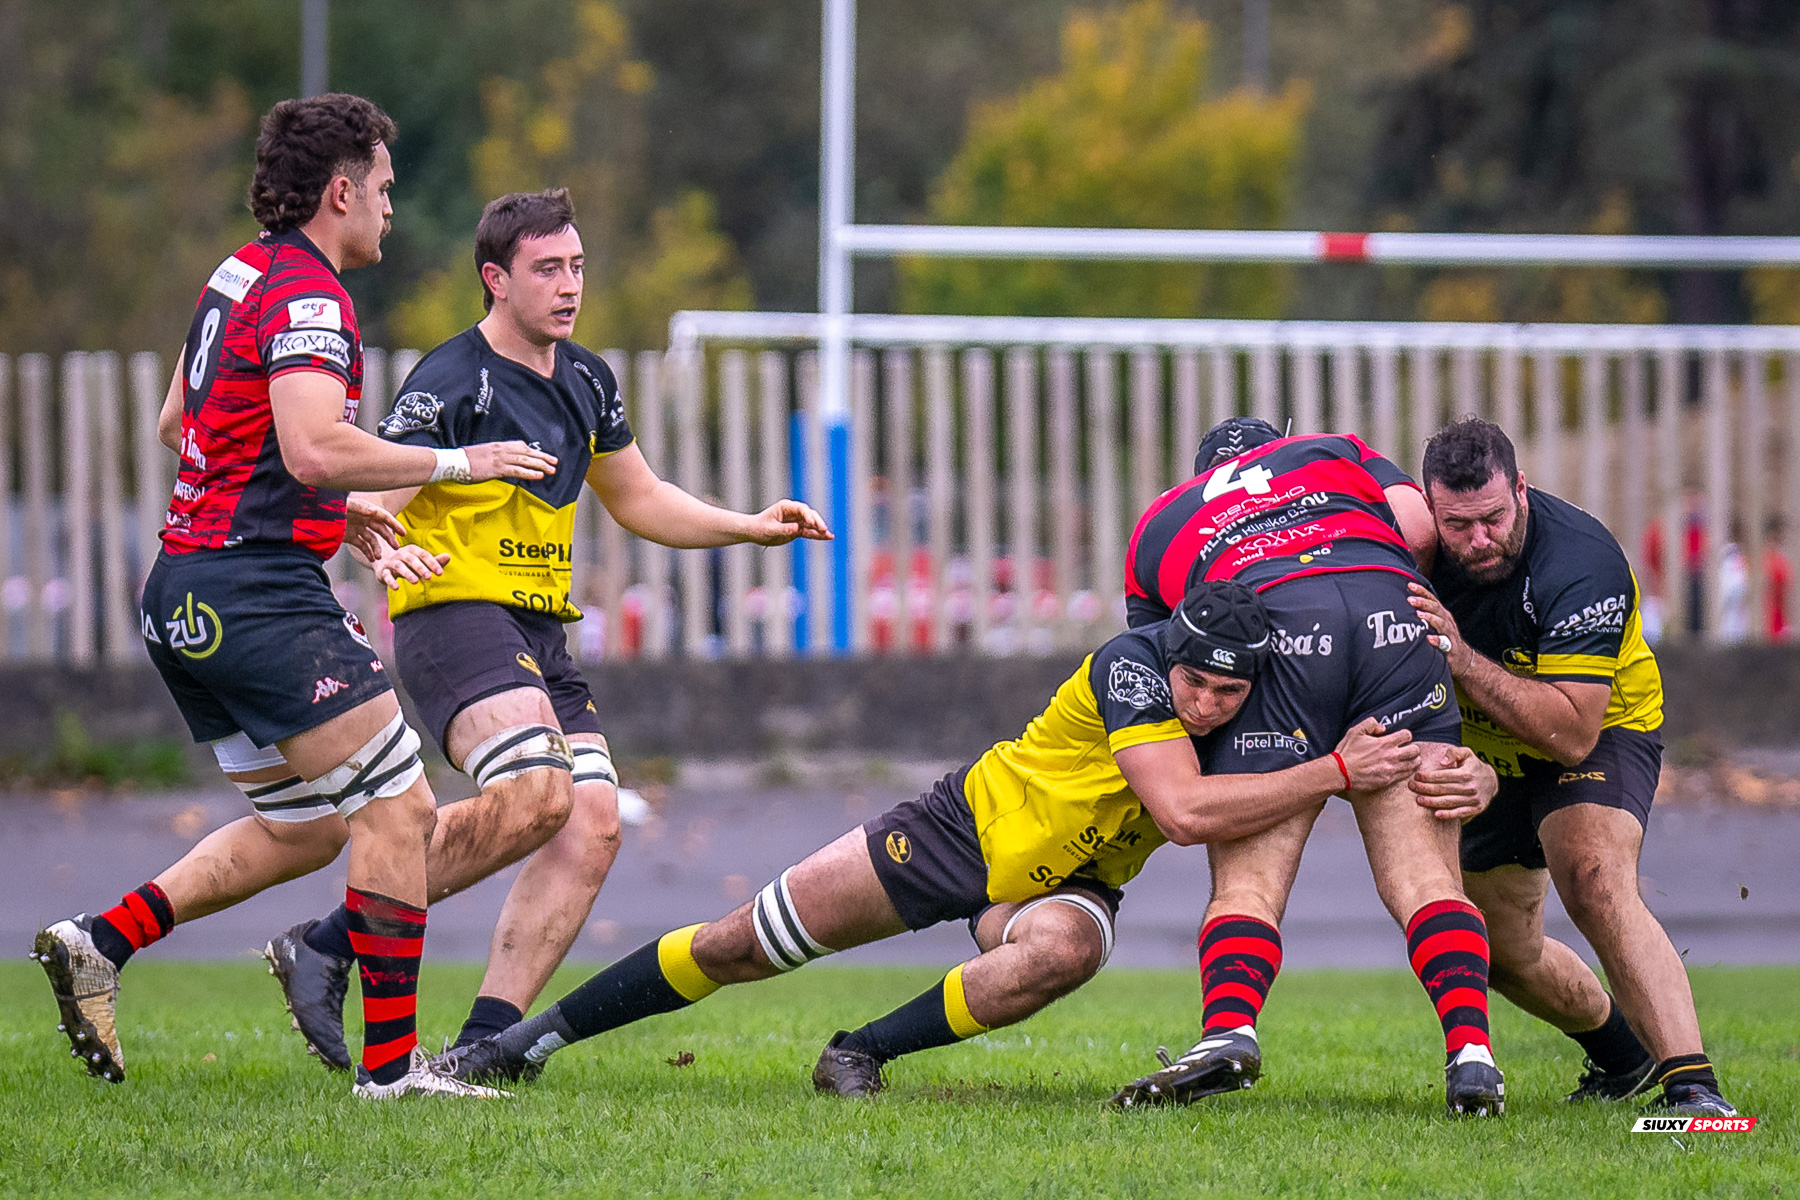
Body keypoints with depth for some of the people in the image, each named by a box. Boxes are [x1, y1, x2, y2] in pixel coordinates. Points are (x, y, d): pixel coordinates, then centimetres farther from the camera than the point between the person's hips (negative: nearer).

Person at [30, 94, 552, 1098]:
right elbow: (314, 447, -29)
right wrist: (457, 463, -18)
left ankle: (100, 941, 10)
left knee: (304, 828, 17)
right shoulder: (307, 296, -14)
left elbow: (177, 426, 28)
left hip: (192, 595, 10)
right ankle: (391, 1061, -9)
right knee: (399, 807, -8)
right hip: (260, 593, -10)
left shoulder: (242, 276, 17)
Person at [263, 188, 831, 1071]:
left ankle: (484, 1040, -8)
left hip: (541, 635, 8)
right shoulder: (451, 385, -10)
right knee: (536, 792, -28)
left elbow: (639, 500, 29)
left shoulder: (585, 381, 15)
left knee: (593, 825, -8)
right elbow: (368, 498, -18)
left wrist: (751, 527, 18)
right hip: (454, 612, -8)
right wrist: (384, 551, -40)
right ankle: (328, 945, -17)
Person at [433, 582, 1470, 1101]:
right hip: (976, 820, -3)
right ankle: (542, 1035, 19)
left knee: (1061, 954, -35)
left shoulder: (1259, 715, -15)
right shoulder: (1132, 668, -31)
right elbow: (1183, 810, -41)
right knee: (744, 944, -1)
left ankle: (862, 1053, -15)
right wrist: (1336, 772, -43)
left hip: (1067, 881, 3)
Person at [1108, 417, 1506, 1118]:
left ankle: (1228, 1031, -25)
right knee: (1424, 876, 2)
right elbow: (1420, 529, 15)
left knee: (1248, 881, 0)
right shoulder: (1335, 451, 36)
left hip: (1275, 622, -1)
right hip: (1392, 612, 1)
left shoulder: (1155, 526, 35)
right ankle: (1470, 1053, -15)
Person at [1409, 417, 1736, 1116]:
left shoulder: (1581, 566, -34)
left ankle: (1692, 1087, -40)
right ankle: (1622, 1059, 39)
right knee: (1501, 948, 12)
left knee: (1595, 884, -33)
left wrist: (1461, 657, -45)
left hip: (1604, 731, -6)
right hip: (1489, 756, 6)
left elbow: (1572, 735, -38)